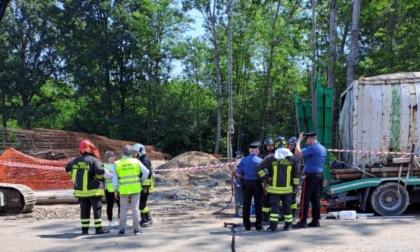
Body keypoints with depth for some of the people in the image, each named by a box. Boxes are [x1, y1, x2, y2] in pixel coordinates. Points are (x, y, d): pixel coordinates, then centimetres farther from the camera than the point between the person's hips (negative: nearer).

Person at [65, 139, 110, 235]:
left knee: (84, 210, 12)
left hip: (80, 190, 6)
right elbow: (100, 170, -30)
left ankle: (84, 229, 14)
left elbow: (68, 168, 21)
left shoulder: (76, 160, 7)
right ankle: (99, 229, 3)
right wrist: (99, 178, -10)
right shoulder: (94, 160, -15)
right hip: (93, 190, -6)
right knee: (97, 209, 2)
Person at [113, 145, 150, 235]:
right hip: (135, 188, 0)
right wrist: (142, 180, 12)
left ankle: (122, 229, 11)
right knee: (135, 208, 5)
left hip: (123, 190, 0)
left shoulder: (117, 163, 1)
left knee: (123, 209, 10)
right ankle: (136, 229, 6)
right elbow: (146, 172, -4)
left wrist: (115, 190, 6)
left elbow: (115, 178, 1)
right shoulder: (136, 161, -1)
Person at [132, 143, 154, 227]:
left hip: (145, 186, -9)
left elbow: (148, 174, -20)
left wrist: (146, 186, -23)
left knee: (142, 204, -11)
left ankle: (149, 219, -1)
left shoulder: (145, 161, -14)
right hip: (139, 186, 9)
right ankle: (143, 220, 18)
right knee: (140, 203, 10)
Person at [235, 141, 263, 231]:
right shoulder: (259, 160, -6)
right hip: (257, 183, -2)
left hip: (246, 183, 2)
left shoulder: (243, 160, 0)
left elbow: (238, 174, -2)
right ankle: (258, 225, 9)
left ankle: (247, 225, 11)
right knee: (258, 204, 7)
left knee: (246, 204, 8)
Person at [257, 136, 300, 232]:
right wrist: (295, 186, 10)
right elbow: (296, 174, 2)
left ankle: (273, 226, -4)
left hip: (274, 188, -2)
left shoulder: (271, 158, -5)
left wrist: (265, 179, 3)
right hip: (287, 188, 2)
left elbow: (260, 168, -6)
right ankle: (288, 225, 19)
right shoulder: (292, 158, 0)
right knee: (287, 206, 11)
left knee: (274, 206, 2)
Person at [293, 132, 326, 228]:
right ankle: (316, 220, 12)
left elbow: (298, 153, -24)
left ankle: (303, 221, -3)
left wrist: (299, 140, -14)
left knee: (305, 199, -4)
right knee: (316, 198, 10)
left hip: (311, 175, -9)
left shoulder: (313, 148, -16)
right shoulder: (322, 148, 15)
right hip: (319, 175, 9)